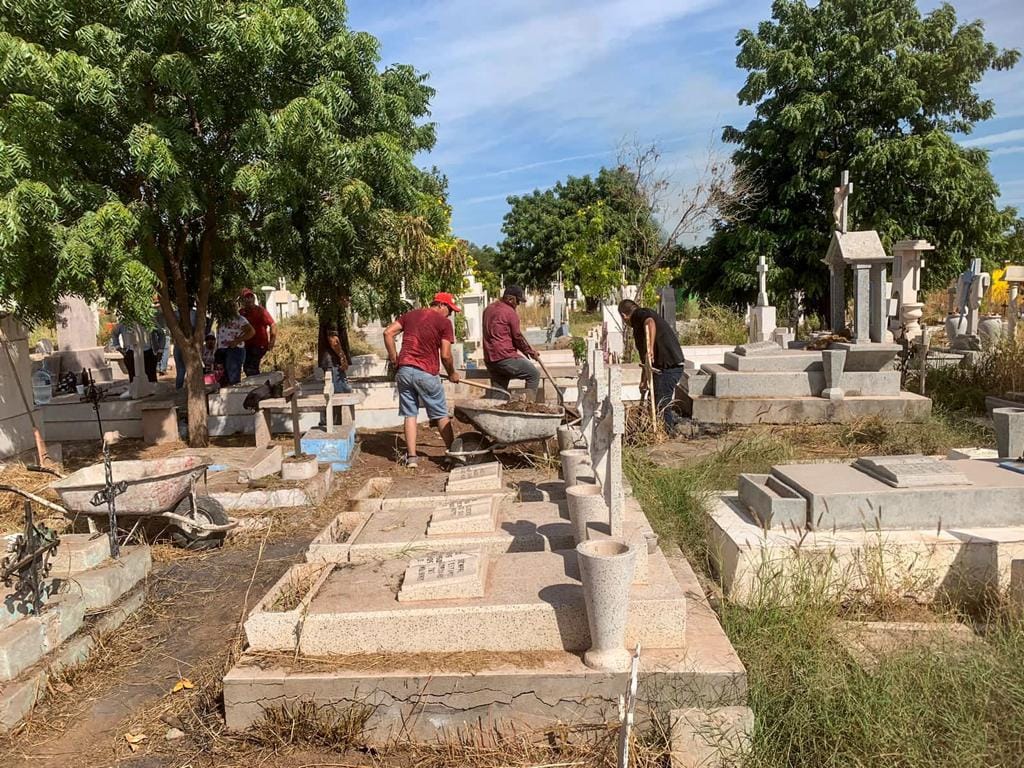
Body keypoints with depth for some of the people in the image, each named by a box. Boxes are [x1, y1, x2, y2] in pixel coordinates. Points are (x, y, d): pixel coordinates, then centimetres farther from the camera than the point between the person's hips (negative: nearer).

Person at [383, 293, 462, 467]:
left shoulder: (410, 315, 14)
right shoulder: (444, 322, -2)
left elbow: (388, 332, 7)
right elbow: (445, 355, -6)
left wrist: (393, 357, 13)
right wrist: (452, 374, 10)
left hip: (404, 370, 4)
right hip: (426, 373, -4)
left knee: (410, 414, 9)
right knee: (441, 415, 9)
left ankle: (411, 456, 6)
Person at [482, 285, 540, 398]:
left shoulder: (488, 309, 16)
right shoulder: (510, 312, -10)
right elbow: (518, 337, -7)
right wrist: (531, 352, 9)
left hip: (489, 360, 8)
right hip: (505, 358, -8)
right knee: (534, 374, 5)